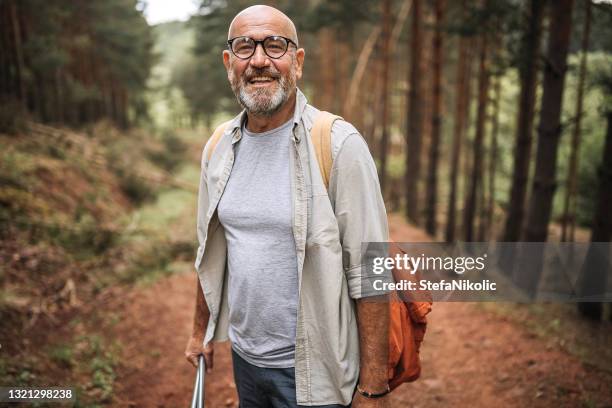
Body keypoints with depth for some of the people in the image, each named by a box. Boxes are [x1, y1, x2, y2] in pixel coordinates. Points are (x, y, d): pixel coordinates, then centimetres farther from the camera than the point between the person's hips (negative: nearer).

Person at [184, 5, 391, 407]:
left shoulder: (338, 144, -16)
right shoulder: (218, 148, 1)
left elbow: (368, 275, -17)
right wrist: (200, 330, 14)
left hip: (312, 372, -5)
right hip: (243, 356, 5)